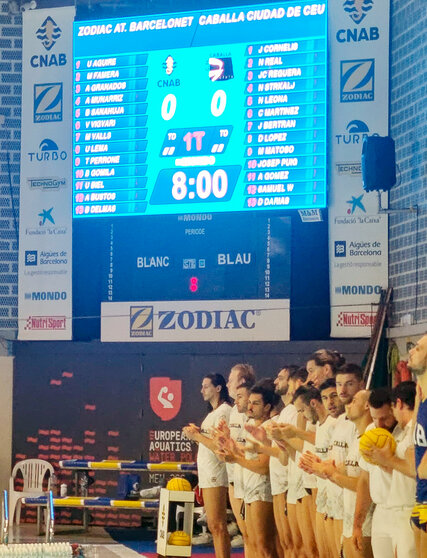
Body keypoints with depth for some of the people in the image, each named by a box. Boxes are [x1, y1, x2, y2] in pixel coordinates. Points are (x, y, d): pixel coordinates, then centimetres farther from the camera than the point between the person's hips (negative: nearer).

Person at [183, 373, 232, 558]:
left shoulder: (223, 412, -12)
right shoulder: (213, 412, 20)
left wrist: (197, 436, -13)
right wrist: (198, 432, 6)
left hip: (215, 474, -10)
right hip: (208, 473, 10)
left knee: (217, 526, -10)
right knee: (214, 526, 12)